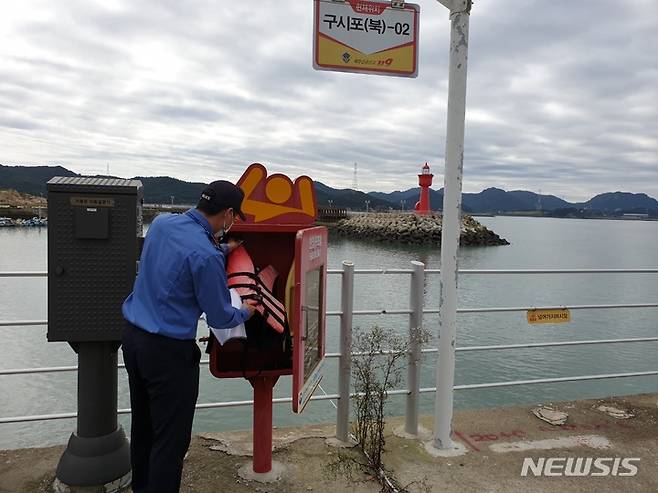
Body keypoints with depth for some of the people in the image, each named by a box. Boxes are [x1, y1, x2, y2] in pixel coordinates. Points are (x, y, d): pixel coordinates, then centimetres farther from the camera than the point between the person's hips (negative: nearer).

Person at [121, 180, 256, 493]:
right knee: (172, 439, 6)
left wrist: (220, 249, 23)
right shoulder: (206, 256, -24)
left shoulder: (161, 222, -1)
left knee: (142, 427, 23)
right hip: (169, 351, -9)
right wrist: (245, 313, 8)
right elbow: (220, 318, -13)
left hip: (133, 337, 9)